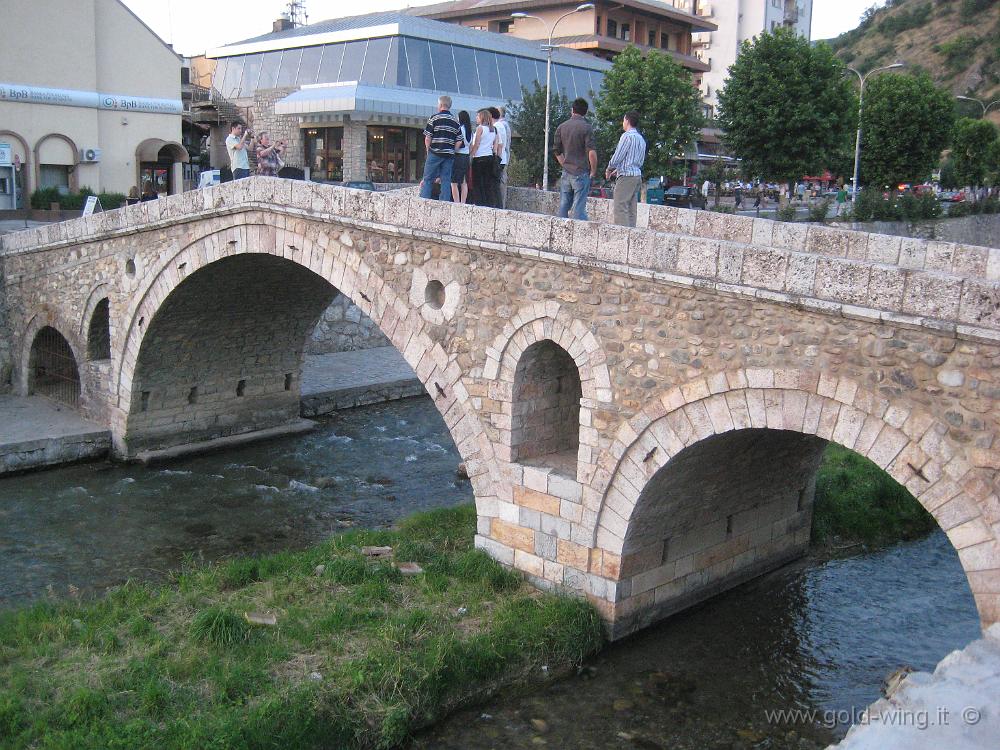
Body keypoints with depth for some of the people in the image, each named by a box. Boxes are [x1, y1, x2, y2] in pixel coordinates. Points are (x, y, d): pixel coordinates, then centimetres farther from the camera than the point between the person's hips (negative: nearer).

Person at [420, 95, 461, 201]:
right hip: (449, 155, 4)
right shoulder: (455, 121, 10)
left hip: (435, 154, -4)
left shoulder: (434, 118, -4)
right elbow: (459, 141, 6)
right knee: (446, 180, 5)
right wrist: (451, 151, 12)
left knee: (428, 180, 2)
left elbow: (427, 138, -7)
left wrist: (428, 151, 6)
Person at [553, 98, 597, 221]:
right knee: (579, 207, -4)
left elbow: (557, 151, 11)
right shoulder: (586, 127, -9)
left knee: (563, 207, 9)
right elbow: (592, 152, -16)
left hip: (566, 173, 5)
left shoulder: (561, 127, 7)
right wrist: (593, 171, -5)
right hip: (581, 173, -4)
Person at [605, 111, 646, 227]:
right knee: (631, 211, 9)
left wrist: (609, 169, 6)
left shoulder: (627, 136, -10)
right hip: (637, 175, 9)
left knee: (621, 209, -10)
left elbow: (618, 156, -12)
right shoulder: (641, 139, 16)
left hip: (626, 176, -9)